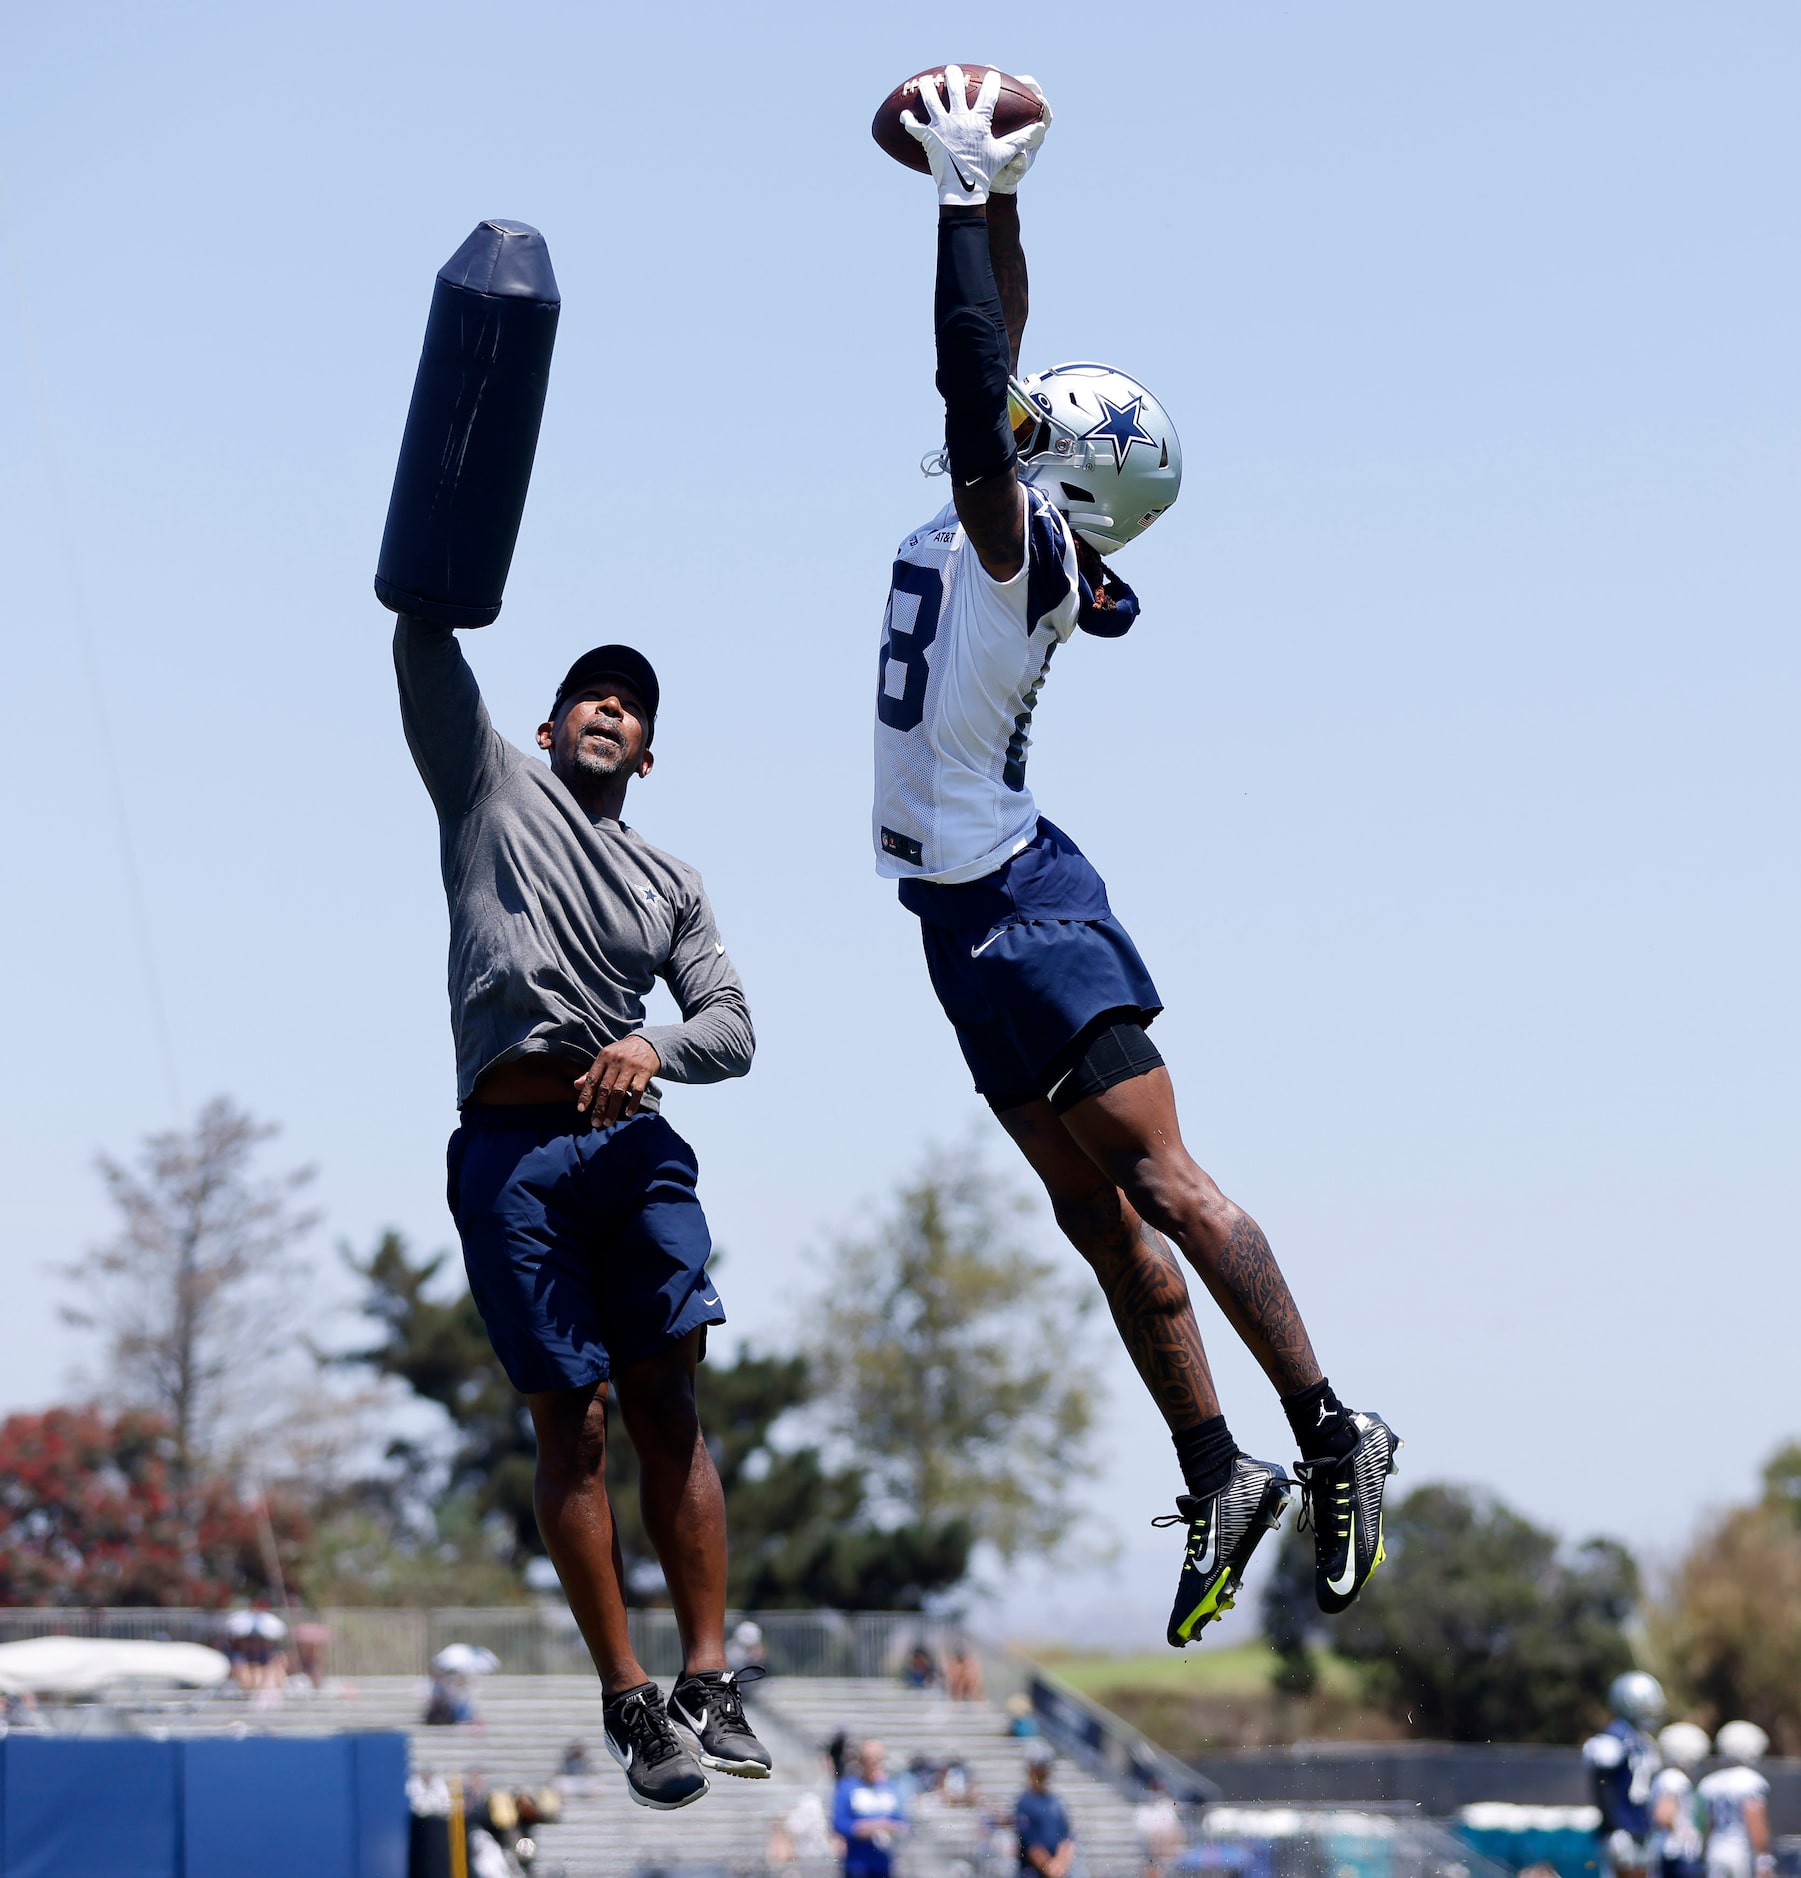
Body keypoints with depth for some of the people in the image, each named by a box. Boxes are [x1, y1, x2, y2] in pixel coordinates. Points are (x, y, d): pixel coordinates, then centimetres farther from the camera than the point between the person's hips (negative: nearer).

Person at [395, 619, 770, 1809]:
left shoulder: (672, 884, 22)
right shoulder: (491, 785, 17)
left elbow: (734, 1029, 11)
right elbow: (426, 644, 5)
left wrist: (656, 1047, -10)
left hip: (631, 1140, 2)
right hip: (511, 1147, -2)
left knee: (668, 1407, -7)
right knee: (573, 1420, -4)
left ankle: (708, 1685, -7)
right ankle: (628, 1703, -2)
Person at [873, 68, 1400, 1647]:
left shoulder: (1016, 541, -15)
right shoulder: (1008, 524, 8)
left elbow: (975, 402, -26)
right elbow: (996, 373, 20)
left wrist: (965, 200, -20)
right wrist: (995, 202, 18)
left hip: (1012, 907, -9)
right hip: (973, 909, 9)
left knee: (1161, 1184, -9)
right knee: (1096, 1213, 8)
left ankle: (1332, 1436, -5)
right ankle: (1219, 1474, 11)